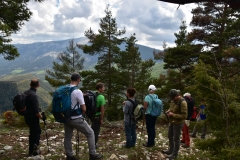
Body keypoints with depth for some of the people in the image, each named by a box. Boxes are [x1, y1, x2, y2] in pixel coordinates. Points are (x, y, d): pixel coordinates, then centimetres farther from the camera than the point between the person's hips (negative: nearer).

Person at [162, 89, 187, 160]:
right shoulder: (173, 100, 2)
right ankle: (171, 150, 38)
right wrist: (169, 111, 0)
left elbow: (184, 116, -24)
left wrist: (173, 115, -23)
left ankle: (175, 154, 19)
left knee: (176, 138, 5)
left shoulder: (182, 102, -23)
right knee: (170, 136, 20)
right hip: (171, 122, 8)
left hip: (178, 123, -8)